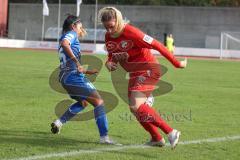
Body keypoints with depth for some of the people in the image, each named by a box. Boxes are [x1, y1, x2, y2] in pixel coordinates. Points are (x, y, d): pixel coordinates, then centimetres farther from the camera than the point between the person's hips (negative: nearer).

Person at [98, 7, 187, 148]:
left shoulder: (131, 32, -24)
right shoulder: (109, 37, 1)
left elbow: (157, 45, -20)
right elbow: (112, 56, 14)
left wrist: (176, 63, -16)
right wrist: (109, 63, -12)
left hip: (148, 69, -9)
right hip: (135, 73, 9)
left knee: (136, 106, -22)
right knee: (134, 109, 13)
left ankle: (171, 132, -20)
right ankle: (157, 139, 27)